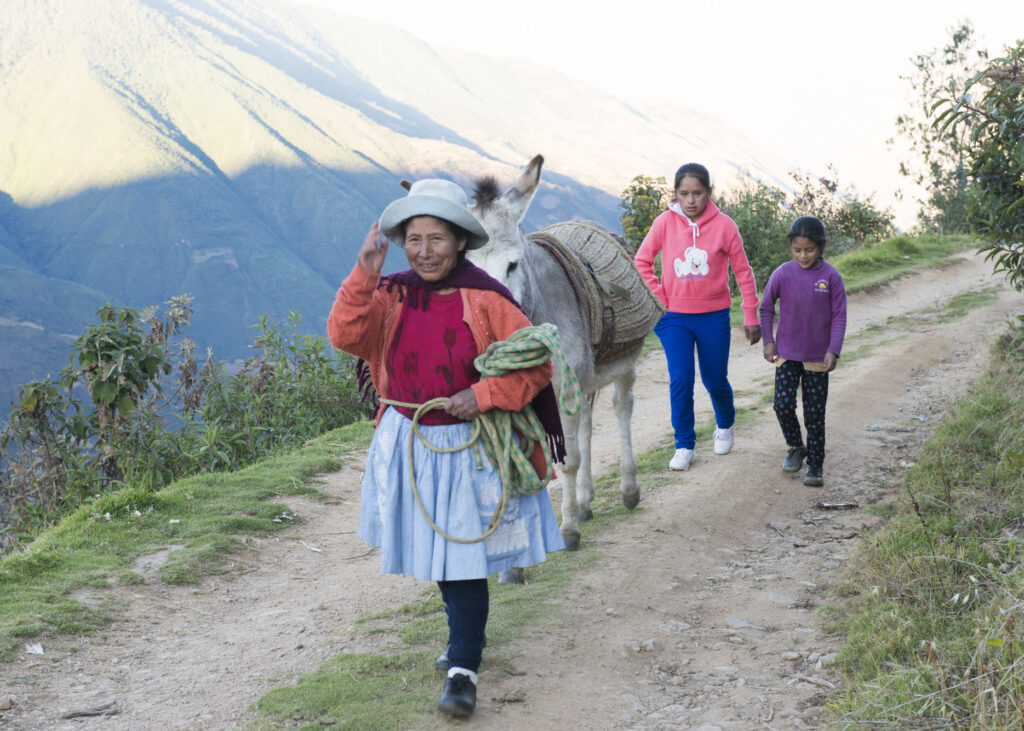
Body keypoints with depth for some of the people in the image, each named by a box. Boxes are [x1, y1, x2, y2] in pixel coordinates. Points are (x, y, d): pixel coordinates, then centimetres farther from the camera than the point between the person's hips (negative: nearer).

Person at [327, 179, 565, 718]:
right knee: (435, 548, 17)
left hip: (467, 446, -4)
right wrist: (363, 276, -25)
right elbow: (345, 336, -15)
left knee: (463, 556, -7)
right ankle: (466, 635, 38)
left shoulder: (485, 300, -11)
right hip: (408, 445, 5)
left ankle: (463, 671, -2)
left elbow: (535, 365, -8)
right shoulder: (392, 295, 0)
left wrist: (483, 395, -20)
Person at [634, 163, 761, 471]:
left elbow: (743, 271, -2)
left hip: (714, 316, 0)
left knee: (715, 380, 10)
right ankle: (684, 446, 5)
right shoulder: (665, 223, -6)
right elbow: (642, 262, 3)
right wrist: (658, 298, -5)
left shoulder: (724, 226, -9)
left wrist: (751, 317, 0)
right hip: (674, 318, 0)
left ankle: (724, 425, 41)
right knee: (680, 381, -9)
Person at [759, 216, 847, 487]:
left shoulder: (831, 277, -8)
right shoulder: (782, 274, -6)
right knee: (783, 404, -7)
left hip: (817, 357, -1)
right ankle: (796, 448, 19)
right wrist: (768, 341, 2)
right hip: (787, 353, 1)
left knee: (815, 413, 3)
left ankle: (815, 465, 15)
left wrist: (833, 351, -11)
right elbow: (766, 308, 7)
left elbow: (839, 316, -5)